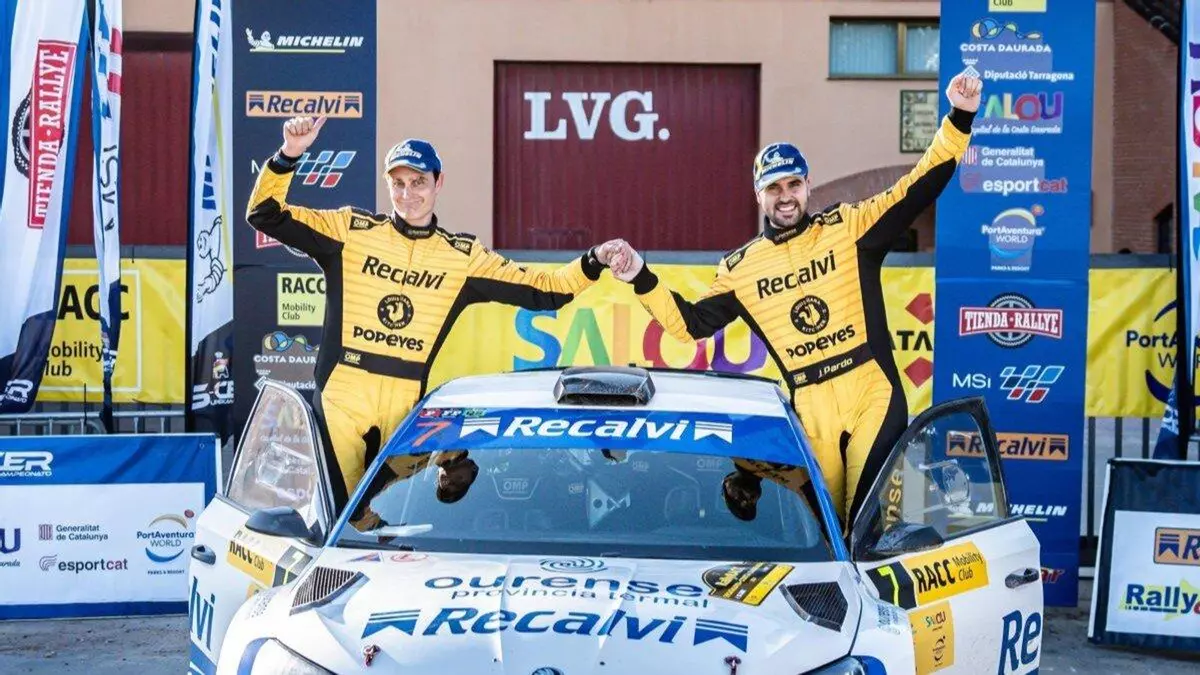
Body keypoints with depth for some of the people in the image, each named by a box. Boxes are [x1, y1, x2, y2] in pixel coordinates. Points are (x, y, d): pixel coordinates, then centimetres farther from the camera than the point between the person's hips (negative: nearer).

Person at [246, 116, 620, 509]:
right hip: (340, 397, -1)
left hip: (407, 407, 2)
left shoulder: (463, 256, 8)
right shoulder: (352, 230, 3)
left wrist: (594, 262, -9)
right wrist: (288, 156, -15)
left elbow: (542, 291, 7)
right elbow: (265, 215, 0)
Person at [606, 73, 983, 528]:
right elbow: (690, 324, 11)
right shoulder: (741, 267, 9)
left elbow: (919, 187, -2)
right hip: (810, 411, 2)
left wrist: (958, 120, -12)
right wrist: (643, 281, -1)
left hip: (873, 394, -2)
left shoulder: (849, 227, 3)